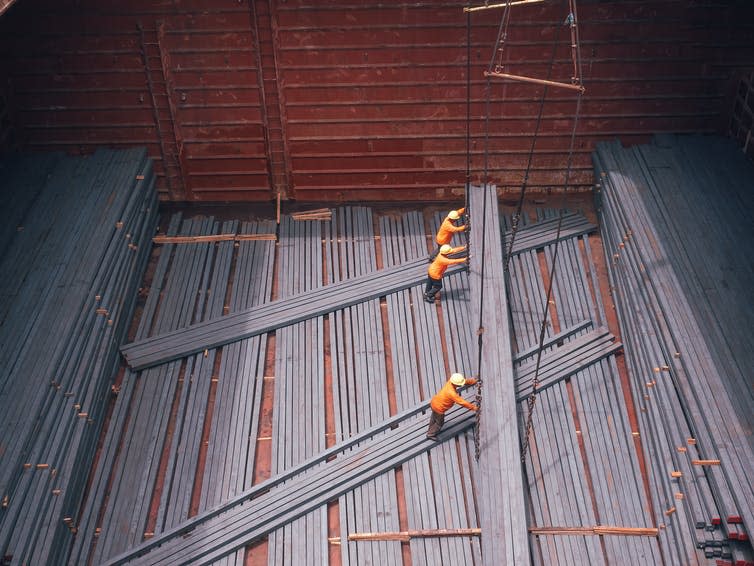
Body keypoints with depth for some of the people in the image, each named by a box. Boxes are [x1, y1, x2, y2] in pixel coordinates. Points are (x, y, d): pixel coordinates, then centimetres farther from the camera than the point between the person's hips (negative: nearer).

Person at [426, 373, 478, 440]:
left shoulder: (450, 381, -17)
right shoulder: (452, 393, -38)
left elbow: (466, 381, -5)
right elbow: (462, 402, -31)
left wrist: (475, 381, -7)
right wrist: (473, 407, -23)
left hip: (434, 402, 8)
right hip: (438, 408, -8)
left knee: (434, 418, 34)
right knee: (439, 423, 21)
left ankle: (430, 430, 59)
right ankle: (430, 434, 44)